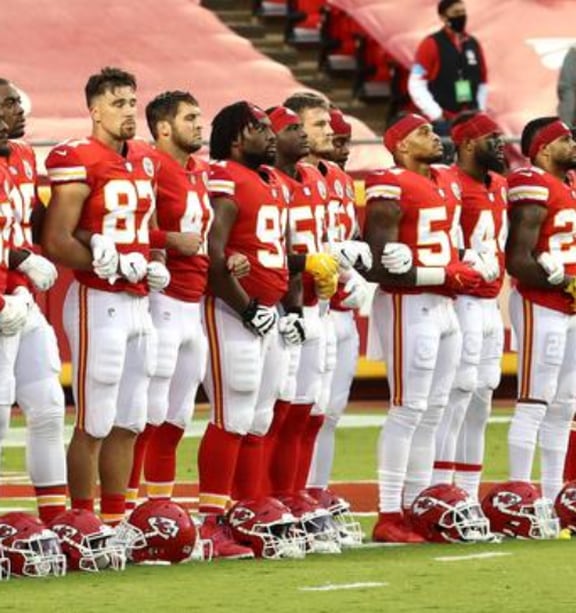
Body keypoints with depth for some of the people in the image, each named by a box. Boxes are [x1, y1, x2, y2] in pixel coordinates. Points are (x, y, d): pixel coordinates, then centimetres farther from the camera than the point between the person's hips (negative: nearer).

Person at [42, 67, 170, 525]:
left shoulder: (144, 163, 14)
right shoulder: (78, 161, -12)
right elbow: (56, 242, -16)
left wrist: (155, 265, 8)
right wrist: (111, 264, -21)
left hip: (139, 303, 8)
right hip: (98, 302, -8)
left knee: (129, 423, 12)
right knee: (95, 425, -5)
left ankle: (115, 518, 21)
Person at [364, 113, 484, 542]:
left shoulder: (447, 182, 16)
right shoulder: (391, 188, -12)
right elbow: (380, 263, -18)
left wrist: (463, 273, 9)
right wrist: (442, 275, -18)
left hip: (445, 305, 9)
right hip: (409, 303, -9)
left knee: (433, 412, 11)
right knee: (408, 410, -9)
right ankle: (389, 517, -7)